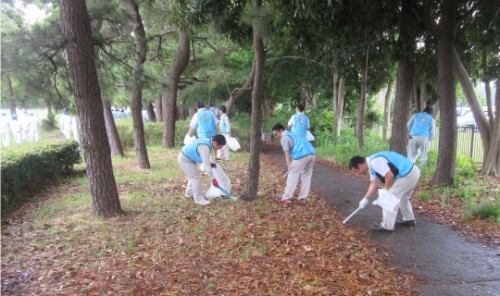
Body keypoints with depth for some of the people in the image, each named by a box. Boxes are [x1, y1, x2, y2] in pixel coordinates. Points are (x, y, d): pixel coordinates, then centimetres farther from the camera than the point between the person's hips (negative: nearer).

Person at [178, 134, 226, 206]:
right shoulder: (205, 147, -31)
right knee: (197, 178, -8)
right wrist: (213, 178, -31)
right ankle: (199, 199, 1)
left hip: (187, 158, 10)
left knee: (193, 176, 22)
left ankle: (189, 193, 39)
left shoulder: (207, 141, -1)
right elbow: (206, 164, -33)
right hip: (185, 159, -10)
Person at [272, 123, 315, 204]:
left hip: (302, 155, -9)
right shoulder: (292, 134, 30)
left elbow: (287, 155, -3)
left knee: (292, 176, 2)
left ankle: (286, 198, 6)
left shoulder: (285, 138, 4)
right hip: (311, 153, 9)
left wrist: (289, 169, -2)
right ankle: (303, 198, 21)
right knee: (306, 176, 16)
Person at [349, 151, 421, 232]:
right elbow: (374, 183, 17)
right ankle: (409, 220, 45)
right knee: (402, 197, 27)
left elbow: (390, 176, -24)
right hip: (412, 171, 10)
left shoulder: (375, 162, -22)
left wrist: (385, 190, -6)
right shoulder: (371, 164, 12)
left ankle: (387, 226, 8)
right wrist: (365, 199, 19)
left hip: (408, 174, -10)